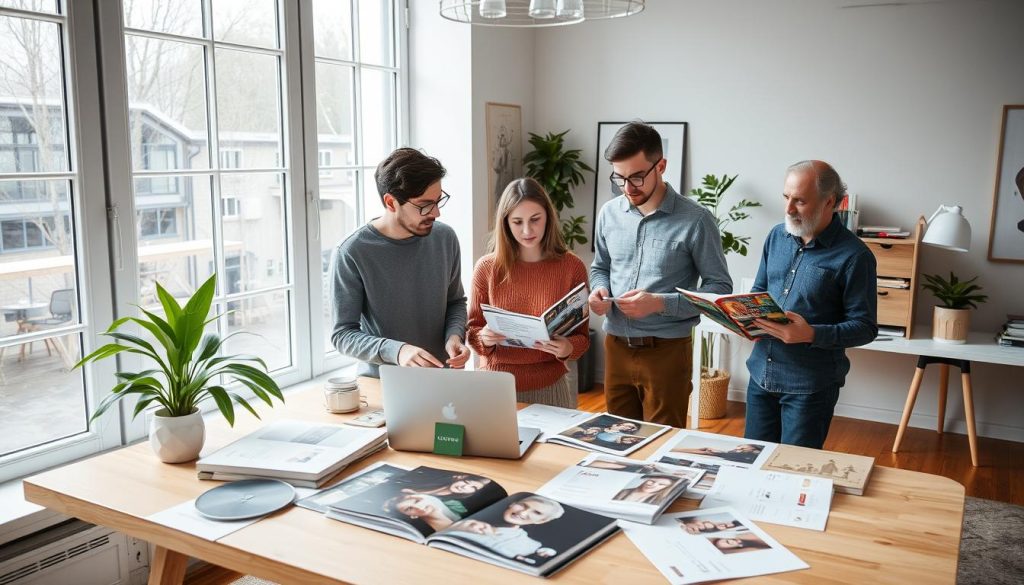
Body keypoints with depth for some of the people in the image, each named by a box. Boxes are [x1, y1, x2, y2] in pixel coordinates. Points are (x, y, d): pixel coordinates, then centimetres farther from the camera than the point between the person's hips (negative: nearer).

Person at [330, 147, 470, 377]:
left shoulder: (445, 238, 0)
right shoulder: (351, 254, -13)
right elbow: (343, 334, -10)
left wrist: (454, 336, -6)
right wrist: (396, 351, -26)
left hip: (441, 379, 3)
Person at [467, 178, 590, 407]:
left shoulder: (572, 267, -6)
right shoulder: (487, 268, -5)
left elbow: (582, 336, 0)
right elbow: (473, 332, 3)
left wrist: (568, 348, -21)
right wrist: (484, 338, -19)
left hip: (550, 386, 0)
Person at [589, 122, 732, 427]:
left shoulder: (695, 221, -11)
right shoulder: (609, 213, 4)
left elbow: (720, 288, -8)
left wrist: (660, 303, -20)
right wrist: (600, 290, -5)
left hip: (666, 351, -4)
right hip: (615, 347, 4)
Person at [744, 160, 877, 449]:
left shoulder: (854, 256, -13)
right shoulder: (777, 236, 5)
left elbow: (865, 327, -12)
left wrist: (811, 335, -27)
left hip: (810, 384, -5)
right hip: (761, 372, 5)